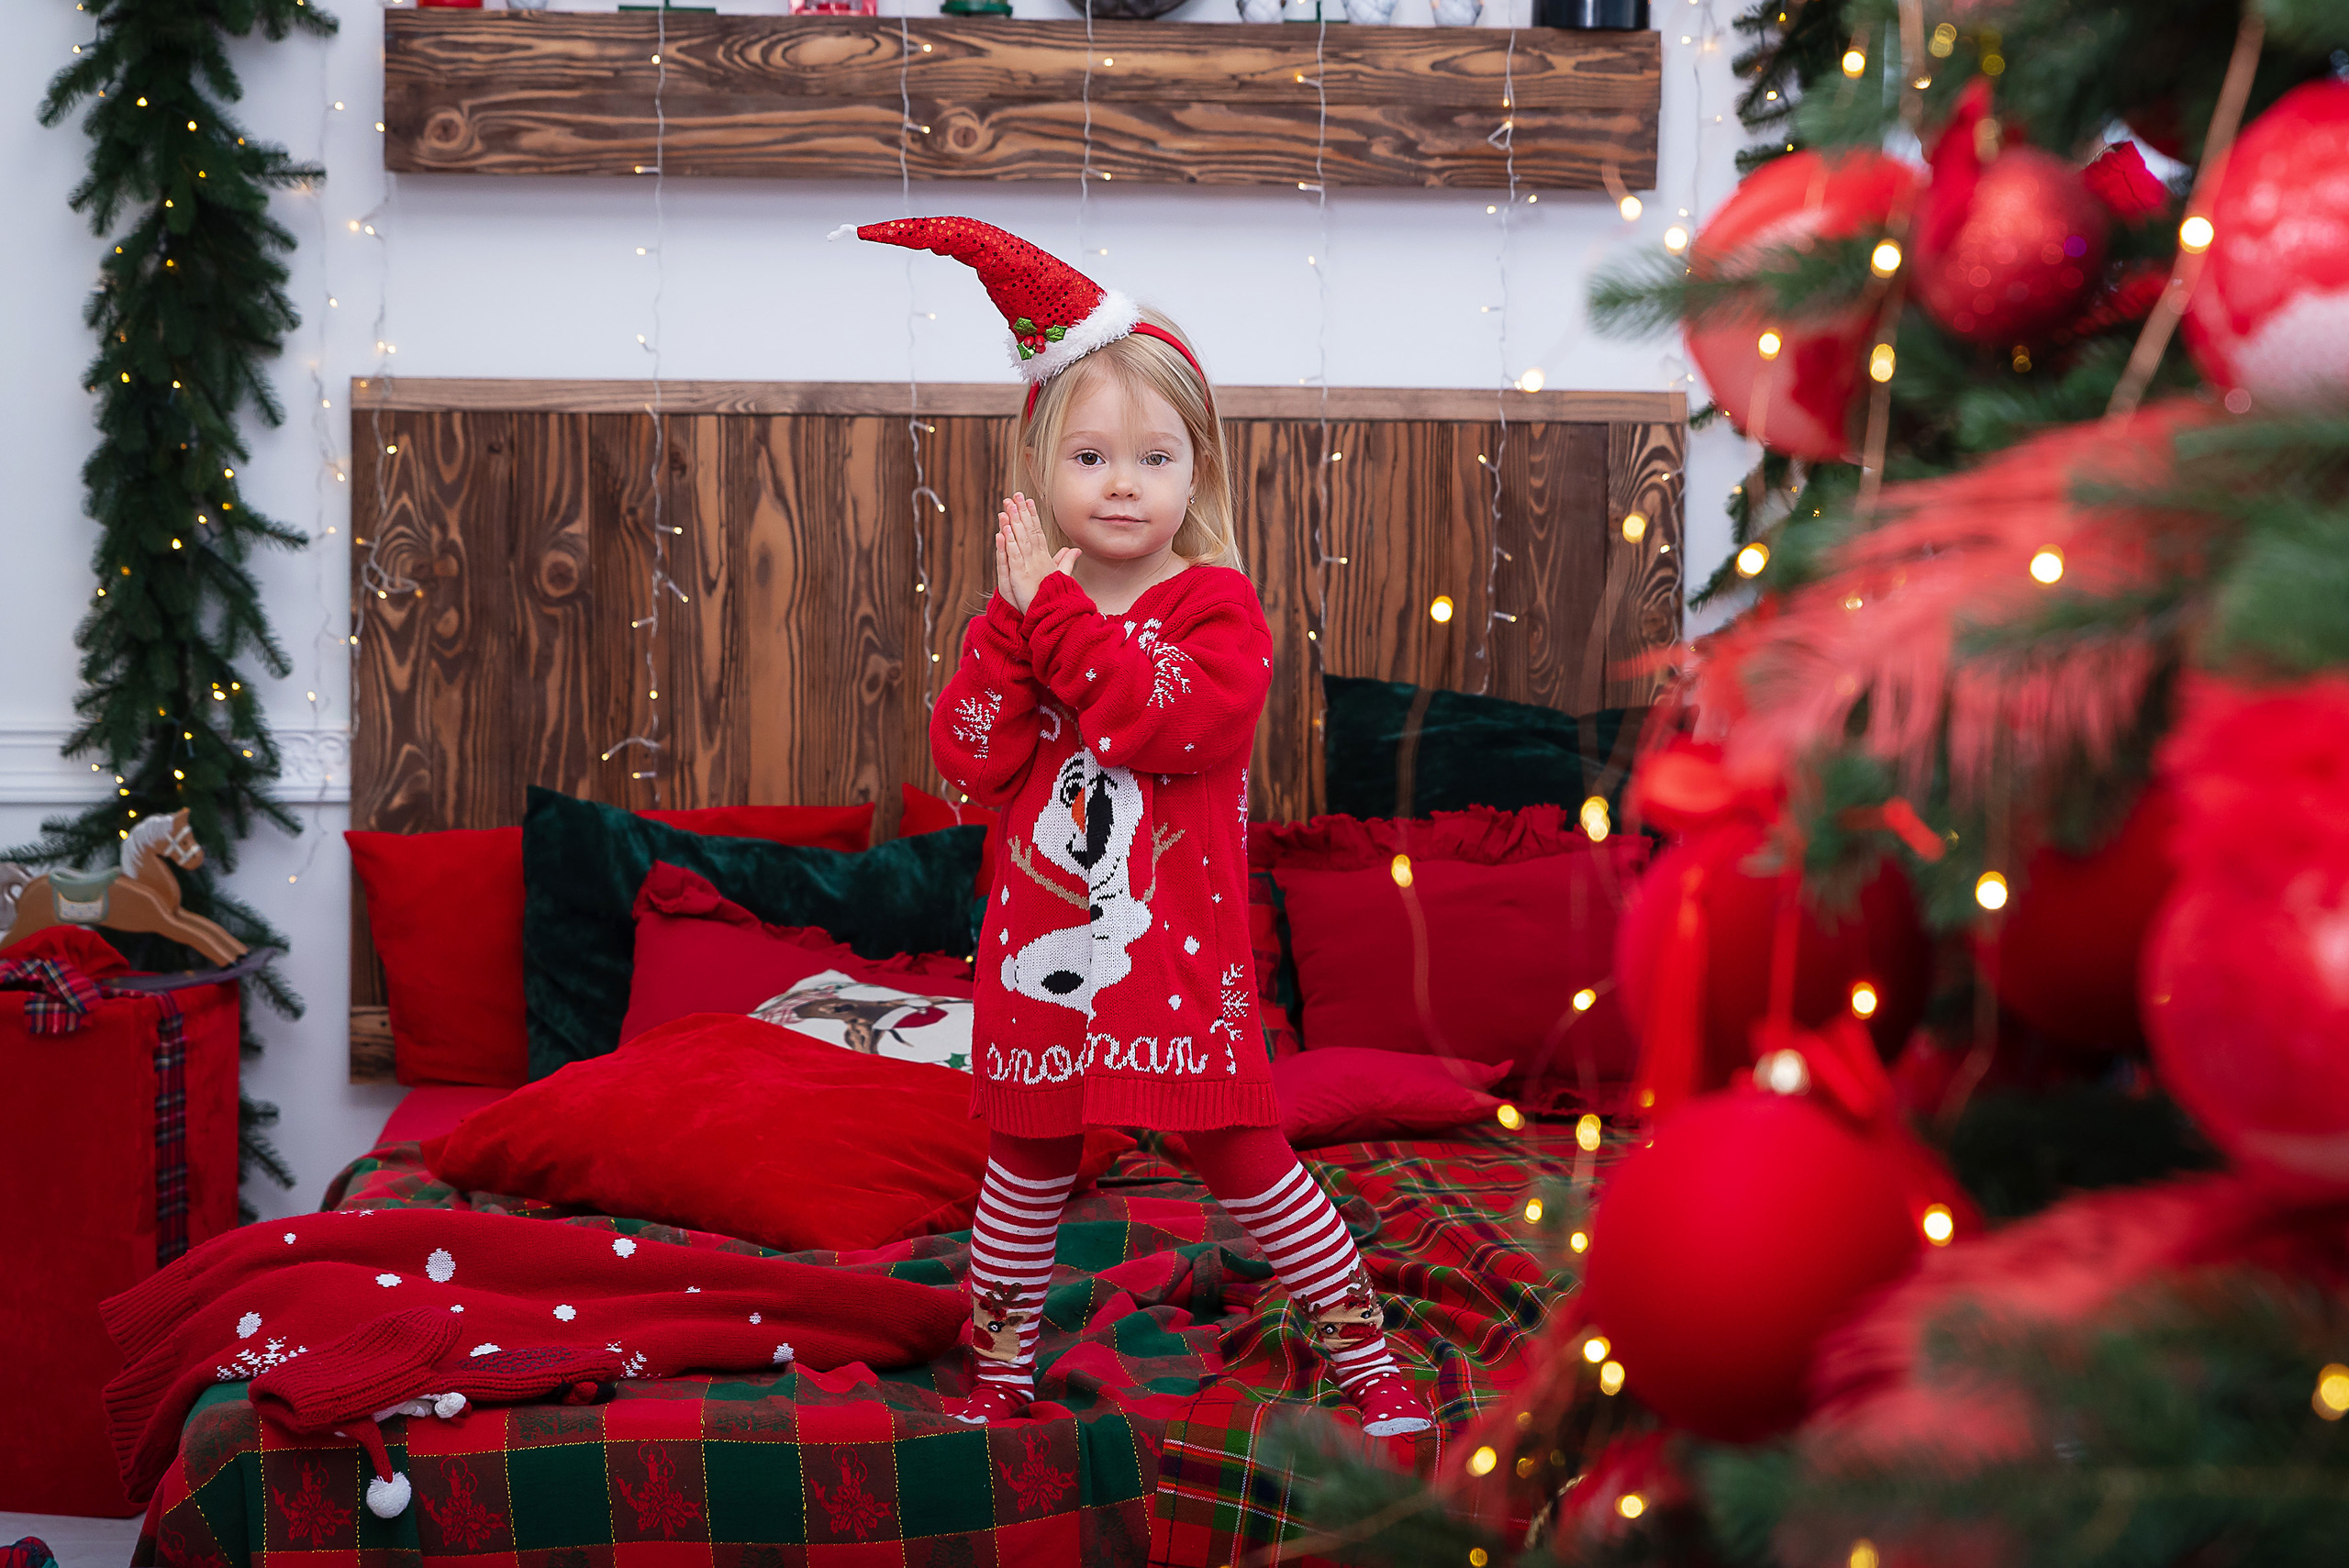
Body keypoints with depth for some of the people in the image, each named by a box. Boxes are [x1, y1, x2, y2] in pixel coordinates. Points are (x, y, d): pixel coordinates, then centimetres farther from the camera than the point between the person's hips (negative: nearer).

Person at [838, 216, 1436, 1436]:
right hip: (1039, 946, 3)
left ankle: (1369, 1368, 15)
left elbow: (1168, 722, -25)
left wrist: (1054, 605, -20)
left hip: (1177, 954, -3)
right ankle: (999, 1376, 31)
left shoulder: (1216, 604, -6)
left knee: (1248, 1162, 2)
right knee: (1028, 1168, 14)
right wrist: (1016, 615, -18)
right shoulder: (1024, 610, 5)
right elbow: (970, 762, -9)